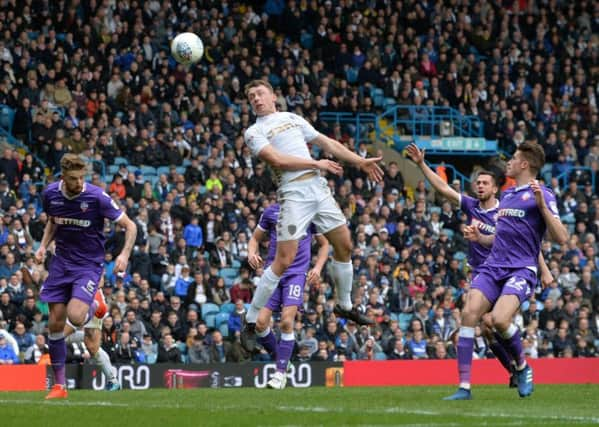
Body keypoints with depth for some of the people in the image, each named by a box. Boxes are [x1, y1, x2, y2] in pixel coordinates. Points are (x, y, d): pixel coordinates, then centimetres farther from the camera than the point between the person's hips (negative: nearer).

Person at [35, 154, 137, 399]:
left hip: (89, 264, -4)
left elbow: (130, 226, -10)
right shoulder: (50, 194, -4)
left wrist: (125, 254, -24)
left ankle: (94, 307, 16)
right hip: (61, 262, 4)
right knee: (55, 323, -1)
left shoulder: (96, 197, -17)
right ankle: (59, 385, 10)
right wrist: (43, 245, 4)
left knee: (75, 317, -24)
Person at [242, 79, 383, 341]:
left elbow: (327, 143, 22)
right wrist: (317, 163, -10)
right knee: (284, 260, -12)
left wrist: (360, 162, 16)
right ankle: (252, 320, -4)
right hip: (293, 194, -6)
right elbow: (277, 160, -12)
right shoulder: (254, 132, 2)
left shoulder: (292, 118, 20)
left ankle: (344, 305, 30)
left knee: (344, 246, 11)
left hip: (319, 188, 6)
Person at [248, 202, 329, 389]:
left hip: (297, 273, -2)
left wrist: (318, 267, 0)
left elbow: (324, 244, 15)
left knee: (287, 321, -16)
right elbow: (255, 238, 16)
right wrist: (252, 253, -6)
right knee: (261, 322, -9)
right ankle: (279, 358, 15)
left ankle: (281, 373, -8)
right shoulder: (271, 211, 8)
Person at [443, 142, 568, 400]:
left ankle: (523, 368, 2)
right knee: (469, 313, -16)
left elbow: (561, 238, -12)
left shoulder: (541, 195, -3)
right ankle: (464, 387, -15)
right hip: (493, 267, 7)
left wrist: (542, 205, -21)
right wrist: (479, 238, 13)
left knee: (500, 319, -28)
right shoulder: (507, 195, 21)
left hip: (521, 270, -7)